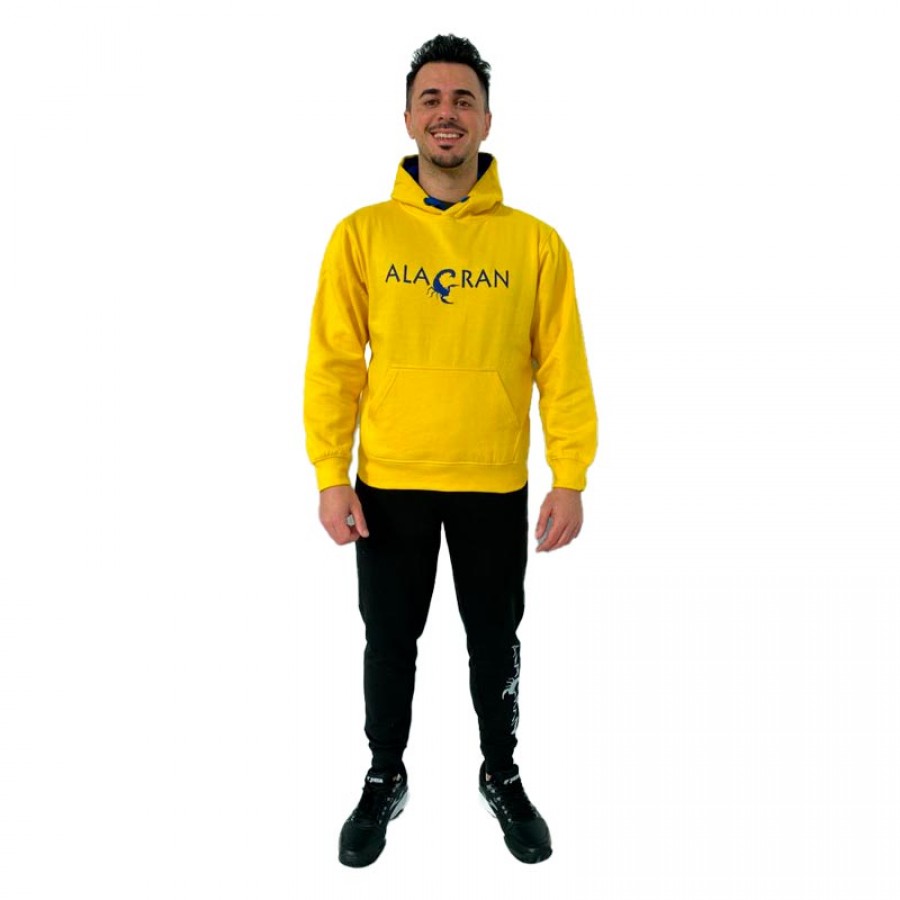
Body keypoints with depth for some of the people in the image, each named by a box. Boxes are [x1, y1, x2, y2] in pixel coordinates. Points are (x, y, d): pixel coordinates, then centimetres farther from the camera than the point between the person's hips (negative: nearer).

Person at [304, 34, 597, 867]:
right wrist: (330, 475, -7)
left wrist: (570, 478, -6)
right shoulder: (362, 234, -1)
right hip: (388, 483, 0)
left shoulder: (535, 242, -2)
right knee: (390, 642, 14)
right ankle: (385, 779, 37)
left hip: (496, 485, 0)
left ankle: (503, 777, 39)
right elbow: (334, 362, -2)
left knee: (496, 641, 15)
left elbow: (562, 368, -2)